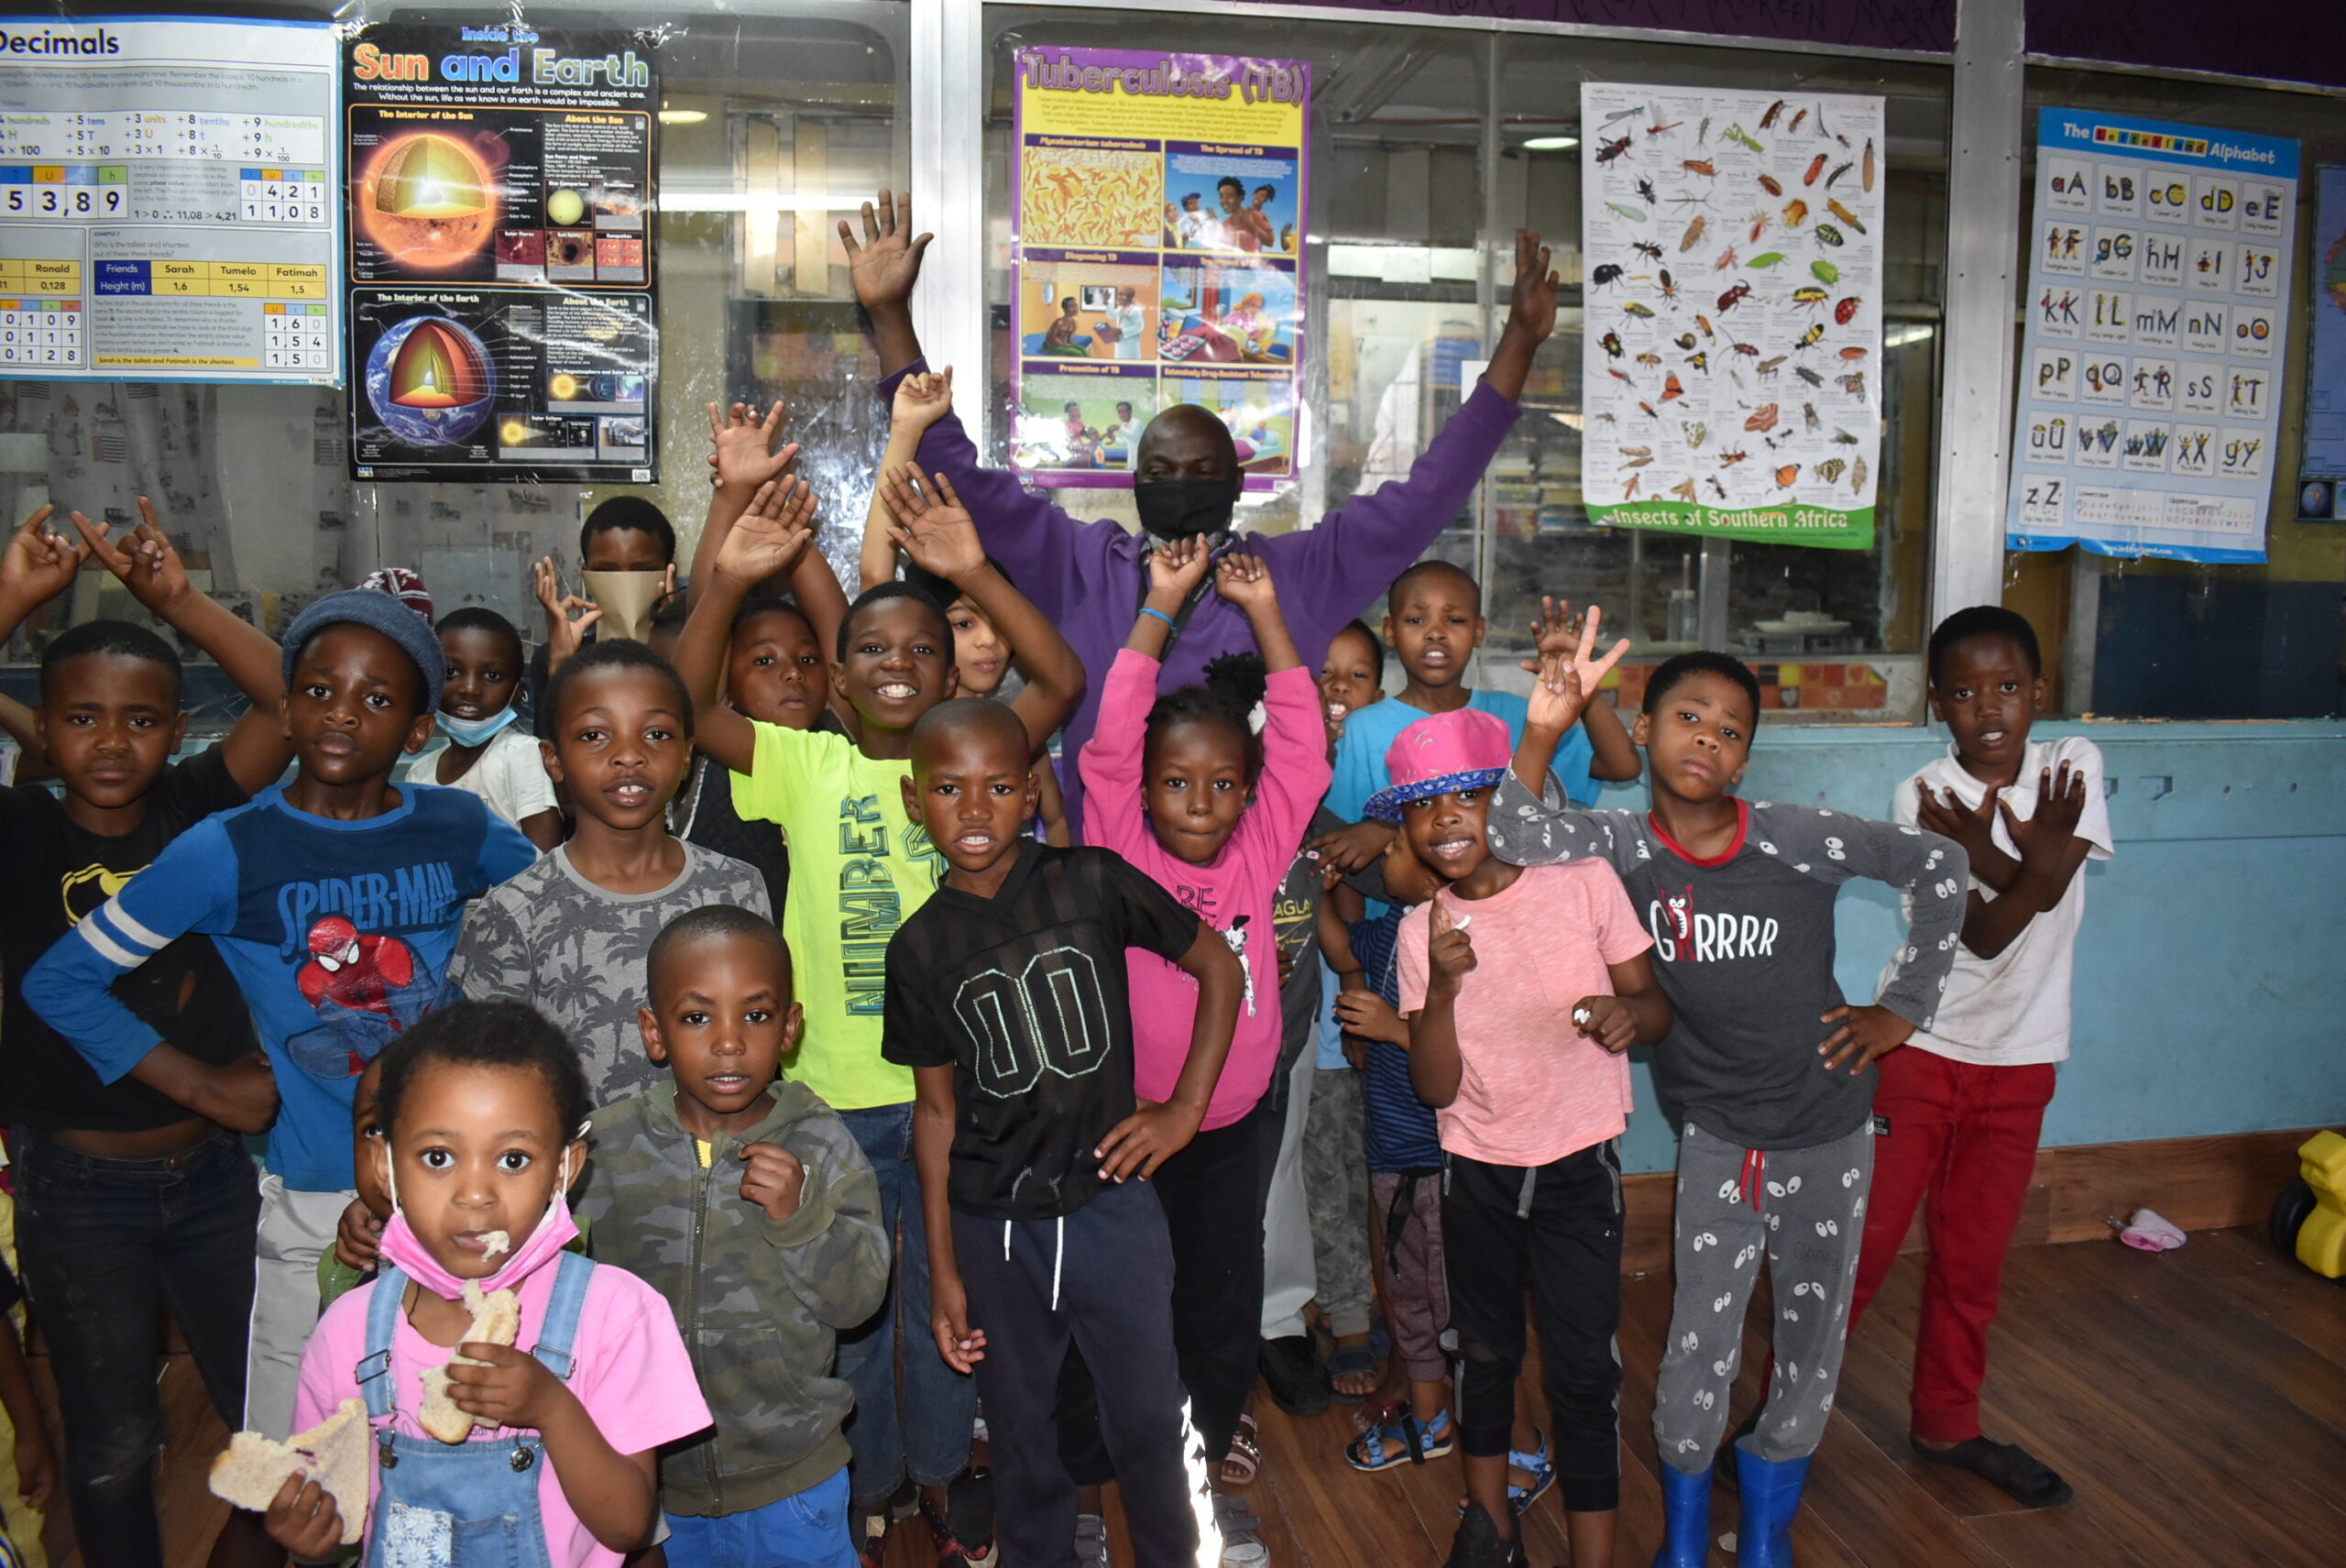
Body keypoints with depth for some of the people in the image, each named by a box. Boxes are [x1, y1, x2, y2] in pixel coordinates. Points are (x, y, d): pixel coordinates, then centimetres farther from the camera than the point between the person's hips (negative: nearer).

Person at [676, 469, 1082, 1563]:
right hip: (835, 1091, 0)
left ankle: (938, 1478, 41)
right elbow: (686, 706, -16)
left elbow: (1062, 681, -17)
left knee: (947, 1298, 18)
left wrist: (974, 575, -28)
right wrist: (724, 582, -29)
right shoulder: (806, 766, -3)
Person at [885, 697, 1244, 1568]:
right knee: (1019, 1427, 16)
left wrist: (1185, 1108, -4)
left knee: (1151, 1416, 9)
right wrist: (944, 1268, 5)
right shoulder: (921, 946, -2)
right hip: (991, 1224, 2)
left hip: (1111, 1199, -2)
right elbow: (937, 1109, 4)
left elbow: (1218, 966, 1)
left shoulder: (1093, 882, -9)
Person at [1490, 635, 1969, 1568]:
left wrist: (1903, 1008, 1)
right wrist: (1541, 734, -43)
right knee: (1700, 1350, 0)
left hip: (1829, 1131, 1)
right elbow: (1514, 842, -29)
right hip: (1715, 1139, -1)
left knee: (1814, 1336, 14)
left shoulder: (1803, 840, -13)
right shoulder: (1627, 847, -12)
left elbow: (1937, 867, 1)